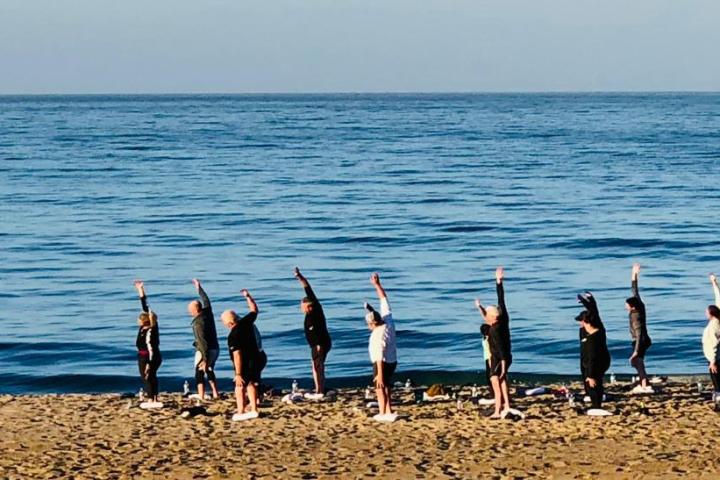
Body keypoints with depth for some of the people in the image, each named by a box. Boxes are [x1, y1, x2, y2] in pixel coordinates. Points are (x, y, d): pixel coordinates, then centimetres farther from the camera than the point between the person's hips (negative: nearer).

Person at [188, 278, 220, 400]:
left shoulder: (198, 323, -22)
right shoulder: (207, 312, -1)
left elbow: (202, 342, -25)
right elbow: (206, 300, 21)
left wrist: (205, 359, -25)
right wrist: (199, 288, 32)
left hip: (204, 351, -9)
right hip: (215, 348, 9)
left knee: (199, 373, -3)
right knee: (210, 371, 23)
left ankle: (201, 397, -11)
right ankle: (215, 394, 21)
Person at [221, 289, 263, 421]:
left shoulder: (233, 336, -25)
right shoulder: (246, 322, -5)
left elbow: (237, 356, -27)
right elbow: (254, 309, 15)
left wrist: (238, 374, -25)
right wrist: (248, 296, 25)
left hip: (245, 364, -8)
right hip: (256, 358, 8)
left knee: (240, 386, 6)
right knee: (251, 384, 20)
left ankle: (241, 412, 6)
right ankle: (254, 410, 22)